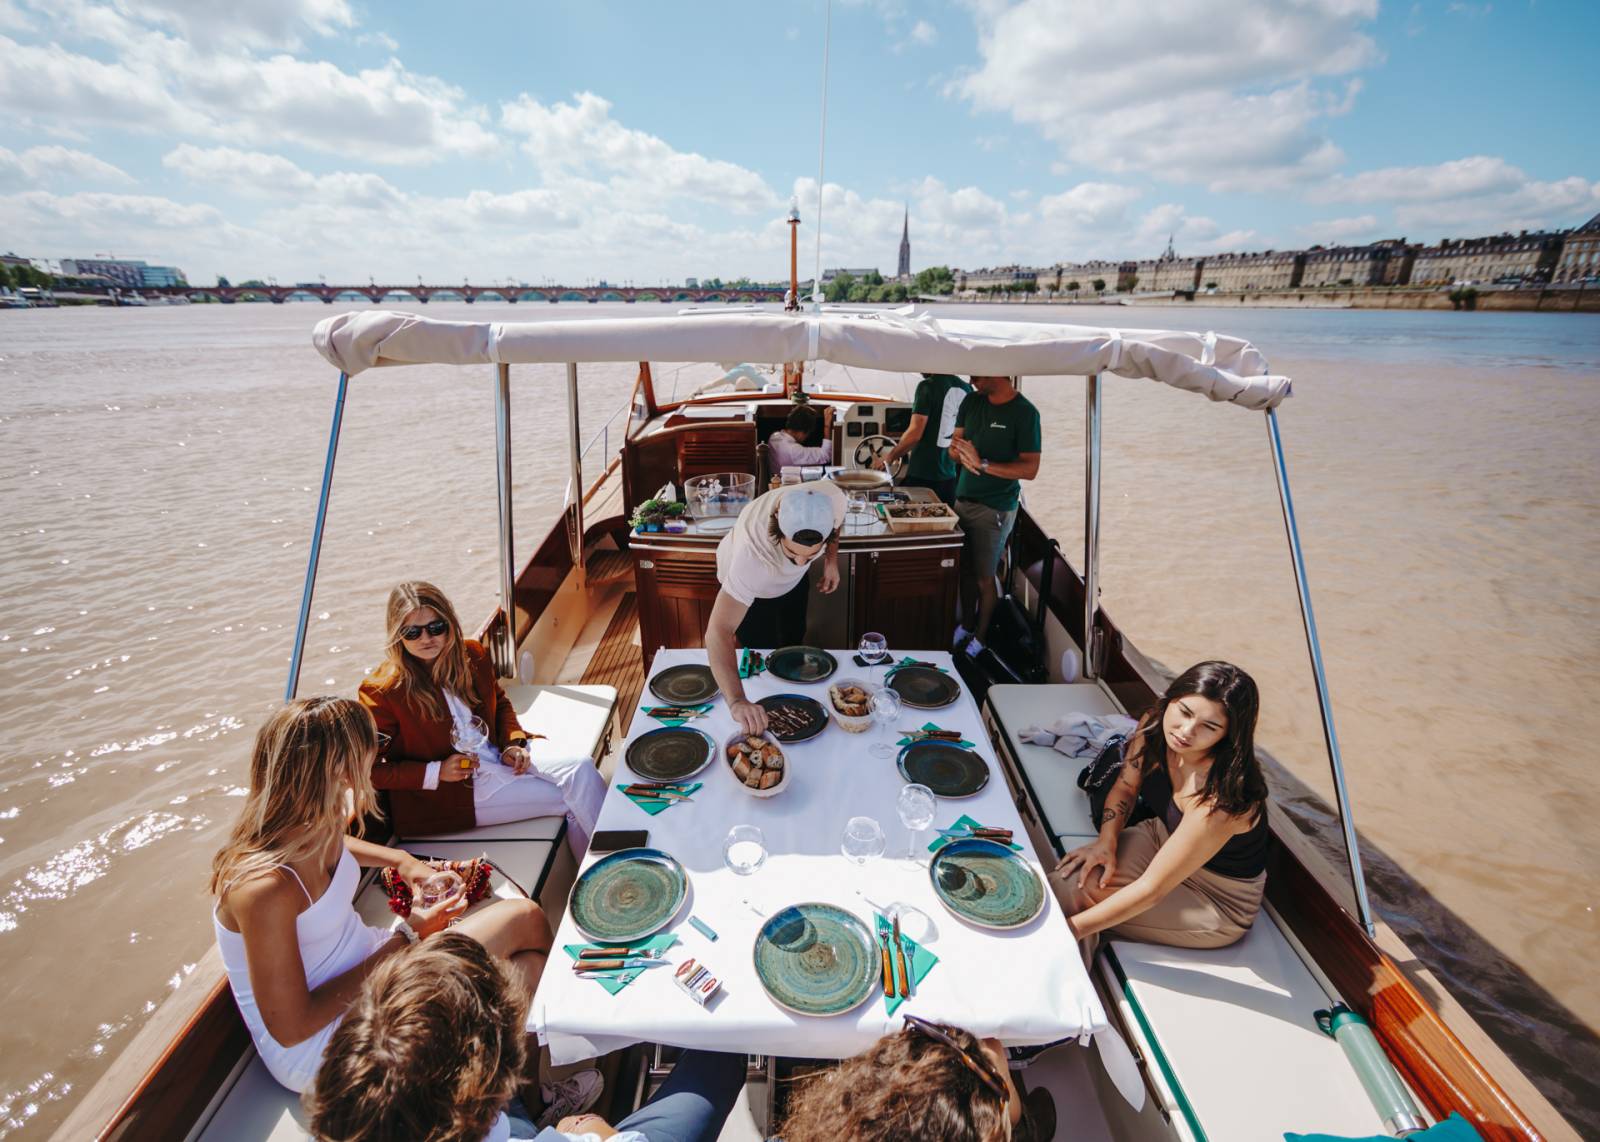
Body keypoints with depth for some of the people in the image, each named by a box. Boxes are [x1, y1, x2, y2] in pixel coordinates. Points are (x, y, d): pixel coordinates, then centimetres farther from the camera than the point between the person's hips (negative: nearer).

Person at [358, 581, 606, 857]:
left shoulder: (472, 654, 1)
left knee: (581, 768, -18)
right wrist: (436, 773, -20)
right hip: (450, 795, -6)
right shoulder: (381, 690, -15)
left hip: (497, 759, 6)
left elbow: (500, 703, 17)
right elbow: (369, 770, -10)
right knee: (573, 799, -17)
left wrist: (513, 744, -1)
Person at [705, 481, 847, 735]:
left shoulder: (831, 497, -40)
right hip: (750, 587, -4)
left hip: (793, 580, 5)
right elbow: (718, 632, -56)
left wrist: (832, 559, -13)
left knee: (794, 639, 24)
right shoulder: (751, 554, -52)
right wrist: (737, 701, -67)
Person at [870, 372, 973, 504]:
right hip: (951, 476, 6)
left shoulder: (927, 386, -13)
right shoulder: (966, 388, 5)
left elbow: (914, 434, -16)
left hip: (922, 475, -6)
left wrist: (889, 457, -4)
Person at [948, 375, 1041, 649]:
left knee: (984, 576, 6)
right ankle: (966, 625, 32)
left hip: (995, 509, -5)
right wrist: (963, 455, -16)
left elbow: (1030, 469, -17)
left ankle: (980, 637, 24)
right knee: (965, 569, 13)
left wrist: (982, 464, -25)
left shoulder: (1024, 412, -14)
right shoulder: (972, 401, 4)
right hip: (963, 500, 5)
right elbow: (953, 447, 7)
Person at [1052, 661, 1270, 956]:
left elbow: (1151, 889, -33)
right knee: (1071, 876, -18)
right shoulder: (1153, 727, -18)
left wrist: (1071, 928, -30)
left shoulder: (1220, 799, -38)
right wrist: (1106, 841, -15)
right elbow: (1125, 788, 2)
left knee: (1075, 892, -22)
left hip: (1217, 900, -5)